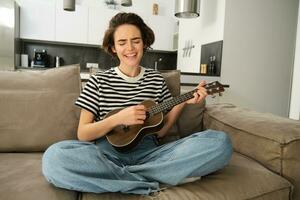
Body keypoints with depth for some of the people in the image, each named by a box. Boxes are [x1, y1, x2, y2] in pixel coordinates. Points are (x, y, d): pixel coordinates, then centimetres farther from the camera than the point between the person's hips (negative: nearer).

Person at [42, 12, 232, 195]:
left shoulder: (156, 79, 10)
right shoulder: (99, 81, 4)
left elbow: (160, 131, 10)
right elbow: (82, 134, 0)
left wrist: (183, 102, -4)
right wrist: (118, 118, -15)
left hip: (147, 153, 2)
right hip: (108, 153, -1)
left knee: (221, 142, -19)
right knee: (54, 157, -32)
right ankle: (154, 183, -20)